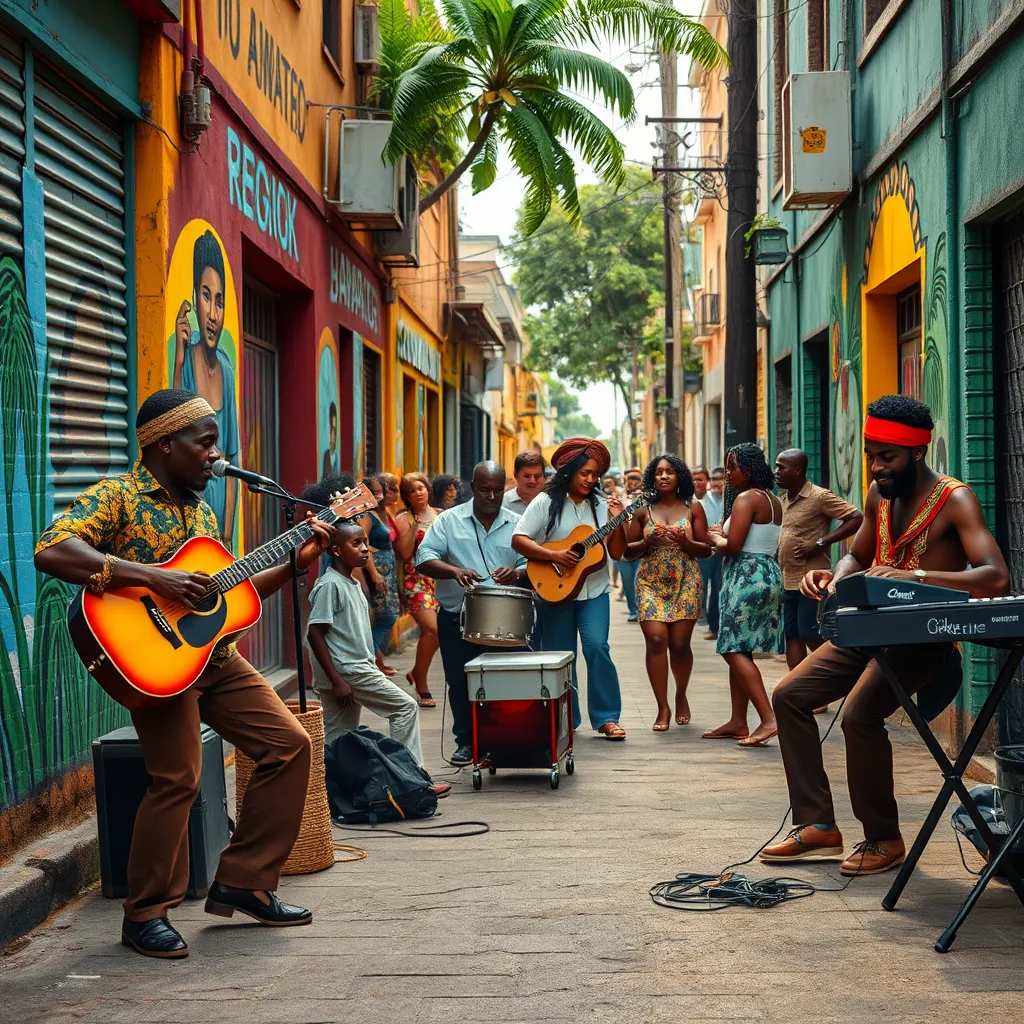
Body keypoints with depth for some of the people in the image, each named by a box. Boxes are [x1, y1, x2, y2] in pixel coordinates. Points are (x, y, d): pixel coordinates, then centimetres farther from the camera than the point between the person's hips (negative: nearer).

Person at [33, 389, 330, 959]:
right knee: (179, 777, -18)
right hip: (157, 659, -8)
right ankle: (147, 916, 1)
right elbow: (51, 551, -26)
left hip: (215, 654, 8)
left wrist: (296, 563, 12)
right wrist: (154, 577, -29)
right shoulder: (116, 498, -9)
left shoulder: (201, 511, 17)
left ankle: (242, 883, 12)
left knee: (290, 744, 3)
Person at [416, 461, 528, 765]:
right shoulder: (449, 521, 2)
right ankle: (466, 742, 18)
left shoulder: (516, 524, 8)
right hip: (457, 618, 0)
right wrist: (454, 571, -26)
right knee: (461, 683, 6)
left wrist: (517, 573, -19)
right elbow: (424, 558, -7)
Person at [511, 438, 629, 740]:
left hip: (594, 590, 2)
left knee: (596, 647, -13)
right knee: (560, 656, 4)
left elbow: (617, 553, 4)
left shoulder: (601, 505, 5)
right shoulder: (546, 502, -4)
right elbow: (518, 540, -11)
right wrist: (554, 556, -19)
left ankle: (607, 718, -4)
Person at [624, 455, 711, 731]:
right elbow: (627, 550, 9)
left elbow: (706, 550, 5)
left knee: (679, 644, -1)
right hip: (651, 583, 0)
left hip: (685, 583, 0)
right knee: (656, 640, -13)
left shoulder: (693, 508, 6)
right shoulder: (643, 509, 7)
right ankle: (663, 708, -6)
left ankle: (681, 696, 27)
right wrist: (648, 543, -11)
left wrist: (685, 542, -14)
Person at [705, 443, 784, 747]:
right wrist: (725, 534, 19)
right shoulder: (774, 500, 16)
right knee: (740, 650, 12)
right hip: (769, 572, 10)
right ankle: (738, 722, 14)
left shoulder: (746, 498, -12)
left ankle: (768, 719, -20)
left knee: (734, 649, -10)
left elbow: (732, 546, -20)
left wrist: (716, 538, 1)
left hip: (747, 577, -10)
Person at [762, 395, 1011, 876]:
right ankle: (817, 826, 3)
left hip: (926, 639, -8)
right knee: (790, 696, 0)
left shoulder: (955, 499, -17)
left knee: (859, 714, -28)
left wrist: (913, 575, -40)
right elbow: (857, 556, 23)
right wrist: (834, 576, -3)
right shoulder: (880, 494, 7)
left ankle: (884, 838, -9)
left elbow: (996, 578, -29)